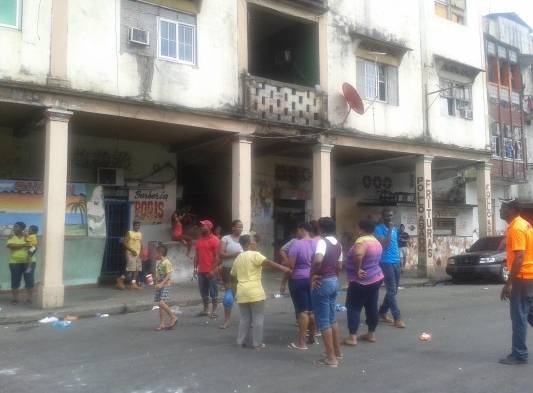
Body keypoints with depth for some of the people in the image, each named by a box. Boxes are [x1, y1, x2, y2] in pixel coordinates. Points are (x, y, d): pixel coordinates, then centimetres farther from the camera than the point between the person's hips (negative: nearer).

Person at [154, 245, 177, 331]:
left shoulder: (166, 262, -14)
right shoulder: (158, 262, 13)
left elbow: (168, 275, -19)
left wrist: (161, 284, -25)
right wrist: (157, 283, 13)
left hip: (165, 286, -9)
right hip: (159, 286, 9)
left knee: (162, 302, -20)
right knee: (160, 304, 8)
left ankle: (173, 317, -5)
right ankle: (162, 324, 12)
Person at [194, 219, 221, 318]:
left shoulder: (215, 240, -7)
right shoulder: (199, 240, 12)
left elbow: (217, 256, -11)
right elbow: (197, 255, 14)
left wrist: (213, 269, -17)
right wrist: (195, 268, 7)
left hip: (211, 271, -6)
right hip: (201, 271, 6)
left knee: (213, 292, 1)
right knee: (203, 291, 12)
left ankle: (214, 311, 9)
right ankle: (206, 310, 21)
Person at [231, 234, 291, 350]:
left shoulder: (238, 258, 14)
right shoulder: (254, 255, -8)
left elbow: (233, 274, 24)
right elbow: (268, 262, -21)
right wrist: (282, 268, -24)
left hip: (242, 292, 6)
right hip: (255, 292, -6)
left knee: (245, 318, 16)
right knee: (258, 318, 3)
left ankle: (241, 341, 18)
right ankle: (257, 343, 7)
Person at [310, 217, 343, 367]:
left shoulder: (322, 241, -17)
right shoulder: (338, 244, 10)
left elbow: (318, 260, -35)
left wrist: (313, 275, -21)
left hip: (322, 283, -9)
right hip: (334, 281, 9)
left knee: (323, 321, 0)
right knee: (331, 318, 20)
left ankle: (331, 358, 5)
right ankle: (337, 352, 30)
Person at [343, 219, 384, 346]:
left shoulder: (362, 241, -21)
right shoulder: (376, 242, 10)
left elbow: (358, 255, -40)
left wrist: (358, 270, -27)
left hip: (361, 281, -9)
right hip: (376, 278, 9)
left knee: (353, 308, -1)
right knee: (372, 307, 14)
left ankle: (352, 337, -3)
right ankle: (371, 334, 22)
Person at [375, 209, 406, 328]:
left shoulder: (395, 228, 15)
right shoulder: (379, 229, -9)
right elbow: (384, 245, -19)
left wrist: (398, 259, 19)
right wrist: (389, 230, -18)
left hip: (396, 262, 8)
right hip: (386, 263, -8)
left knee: (393, 291, 13)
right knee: (391, 291, -7)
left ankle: (382, 313, 25)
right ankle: (397, 318, -6)